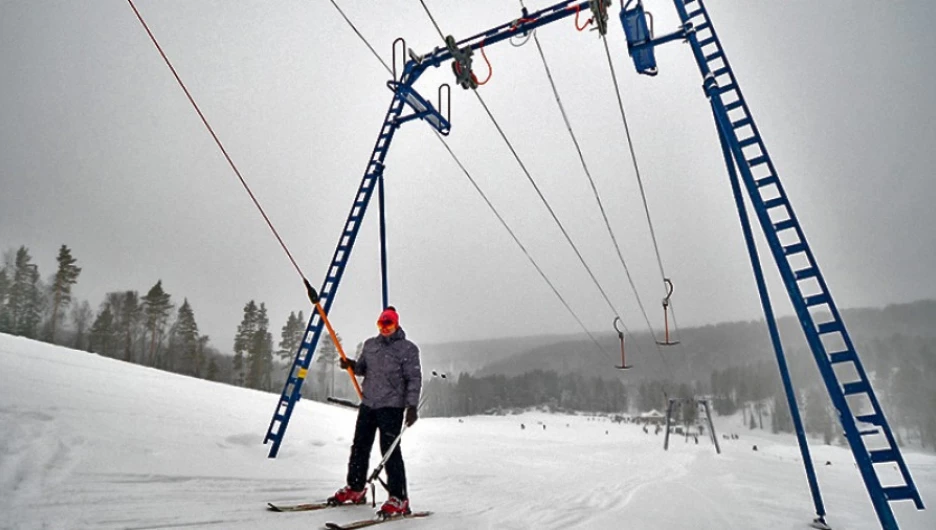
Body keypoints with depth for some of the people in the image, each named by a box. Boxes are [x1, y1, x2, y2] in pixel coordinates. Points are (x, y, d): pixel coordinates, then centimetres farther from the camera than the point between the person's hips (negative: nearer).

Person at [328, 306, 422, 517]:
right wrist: (352, 365, -2)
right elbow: (363, 369, 21)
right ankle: (355, 488, 31)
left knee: (390, 451, -8)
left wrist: (412, 405, -17)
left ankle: (399, 499, 0)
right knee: (360, 446, 14)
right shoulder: (370, 344, 12)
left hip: (391, 406, -6)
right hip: (368, 404, 6)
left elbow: (414, 379, -8)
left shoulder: (407, 348, -5)